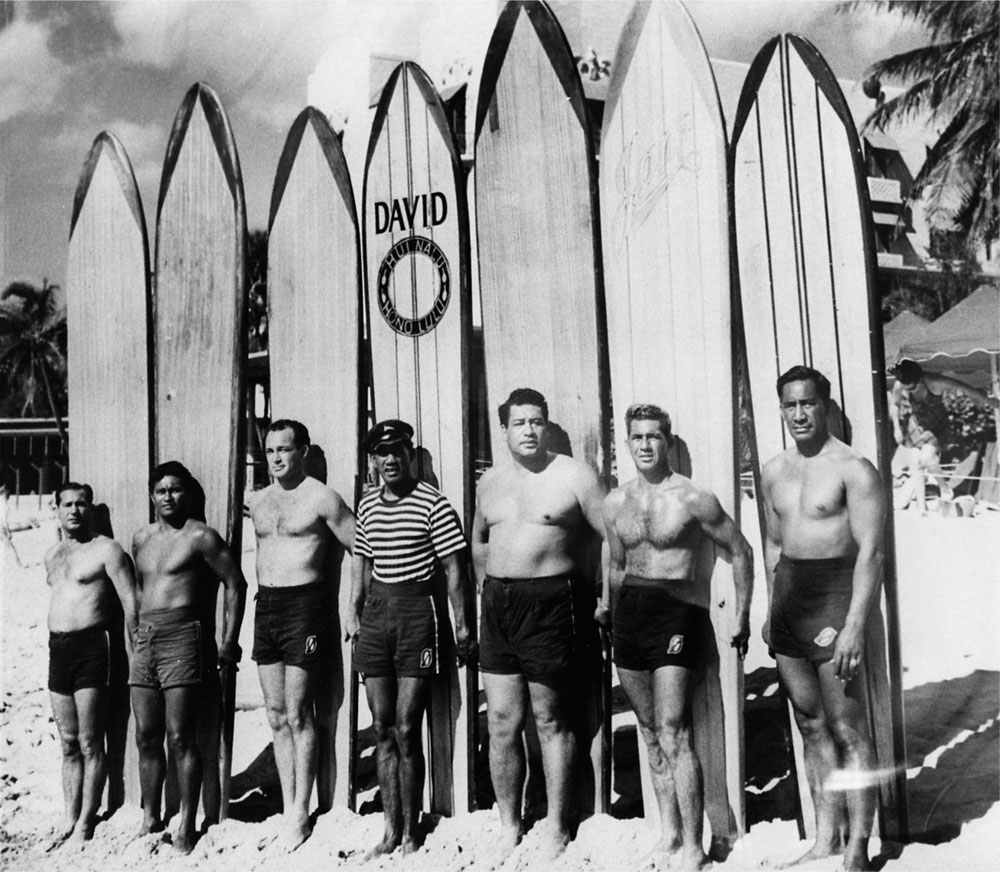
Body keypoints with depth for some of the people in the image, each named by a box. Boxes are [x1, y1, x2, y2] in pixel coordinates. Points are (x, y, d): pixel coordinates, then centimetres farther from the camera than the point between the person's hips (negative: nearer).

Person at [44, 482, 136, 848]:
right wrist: (56, 645, 18)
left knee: (90, 743, -1)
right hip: (58, 648, 7)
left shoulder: (107, 549, -6)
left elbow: (131, 602, -10)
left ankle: (86, 821, 8)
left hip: (93, 647, -7)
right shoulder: (51, 555, 16)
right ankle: (69, 818, 21)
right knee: (69, 744, 12)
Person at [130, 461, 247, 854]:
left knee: (180, 738, -5)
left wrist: (229, 642, -7)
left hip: (183, 638, -6)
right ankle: (150, 819, 23)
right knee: (146, 738, 10)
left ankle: (186, 825, 4)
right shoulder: (141, 539, 15)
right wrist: (136, 634, 17)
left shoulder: (200, 536, -5)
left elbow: (235, 583, -6)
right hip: (145, 641, 6)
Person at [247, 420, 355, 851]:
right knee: (276, 715, 9)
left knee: (298, 715, -3)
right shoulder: (256, 500, 11)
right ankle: (288, 807, 18)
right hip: (266, 606, 6)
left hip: (304, 605, -6)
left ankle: (301, 813, 7)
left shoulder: (322, 499, -6)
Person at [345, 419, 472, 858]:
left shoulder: (432, 502, -6)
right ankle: (390, 830, 19)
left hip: (416, 611, -5)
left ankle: (411, 832, 12)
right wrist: (353, 611, 11)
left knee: (406, 729, -4)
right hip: (376, 611, 5)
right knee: (382, 729, 8)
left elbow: (453, 567, -5)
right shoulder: (367, 504, 11)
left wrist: (461, 624, -7)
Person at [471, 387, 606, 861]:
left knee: (552, 721, 5)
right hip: (497, 605, 5)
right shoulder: (489, 482, 12)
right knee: (501, 723, 8)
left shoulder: (574, 475, -5)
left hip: (551, 603, -5)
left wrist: (605, 597, -8)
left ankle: (557, 826, 20)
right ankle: (509, 826, 22)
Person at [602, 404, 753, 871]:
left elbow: (740, 551, 2)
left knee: (673, 736, -10)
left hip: (676, 609, -6)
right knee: (650, 732, 12)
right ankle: (669, 831, 25)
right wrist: (605, 608, 15)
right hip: (629, 611, 6)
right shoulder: (615, 502, 9)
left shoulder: (693, 498, -7)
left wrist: (742, 617, 2)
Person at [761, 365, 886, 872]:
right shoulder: (773, 472, 11)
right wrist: (771, 610, 15)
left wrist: (855, 625, -20)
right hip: (788, 593, 6)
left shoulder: (853, 469, -10)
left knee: (848, 730, -1)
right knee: (811, 727, 12)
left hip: (833, 597, -6)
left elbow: (870, 552, -14)